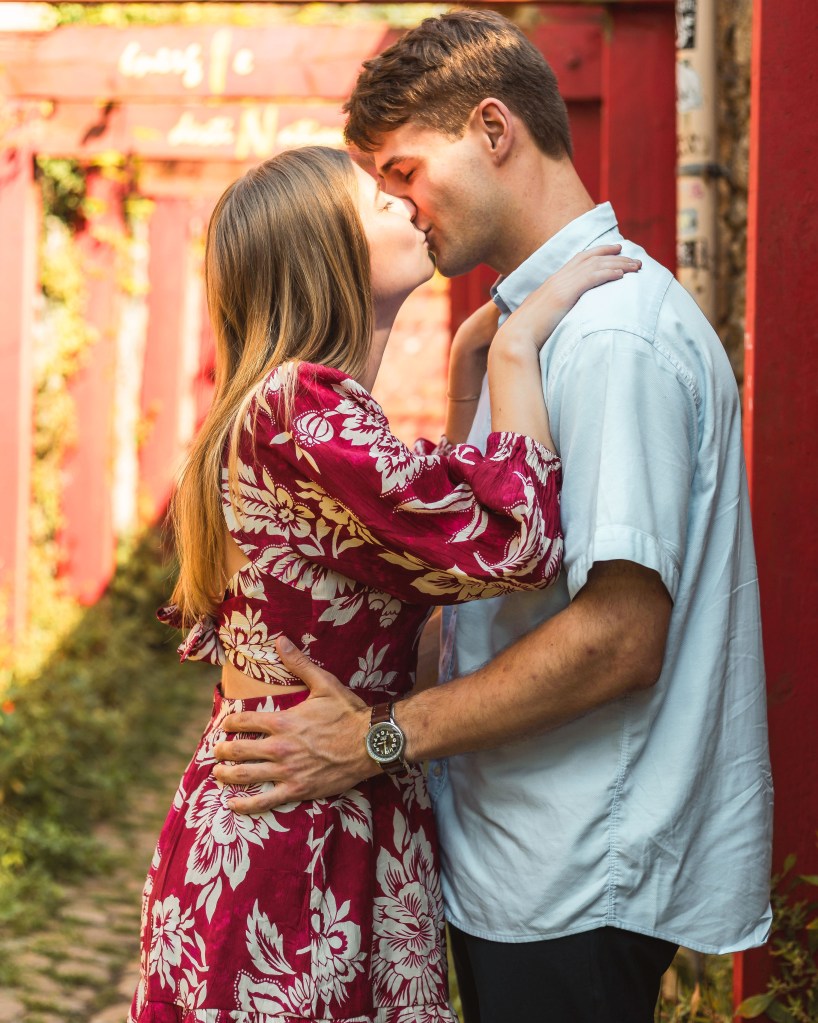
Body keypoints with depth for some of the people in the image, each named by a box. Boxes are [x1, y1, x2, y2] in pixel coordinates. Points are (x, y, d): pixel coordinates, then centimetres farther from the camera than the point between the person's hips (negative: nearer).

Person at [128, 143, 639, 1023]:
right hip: (299, 851, -10)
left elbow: (445, 514, 21)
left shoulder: (285, 404, 12)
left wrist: (473, 354, 19)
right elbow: (512, 543, -27)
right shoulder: (301, 407, -20)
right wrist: (517, 345, -16)